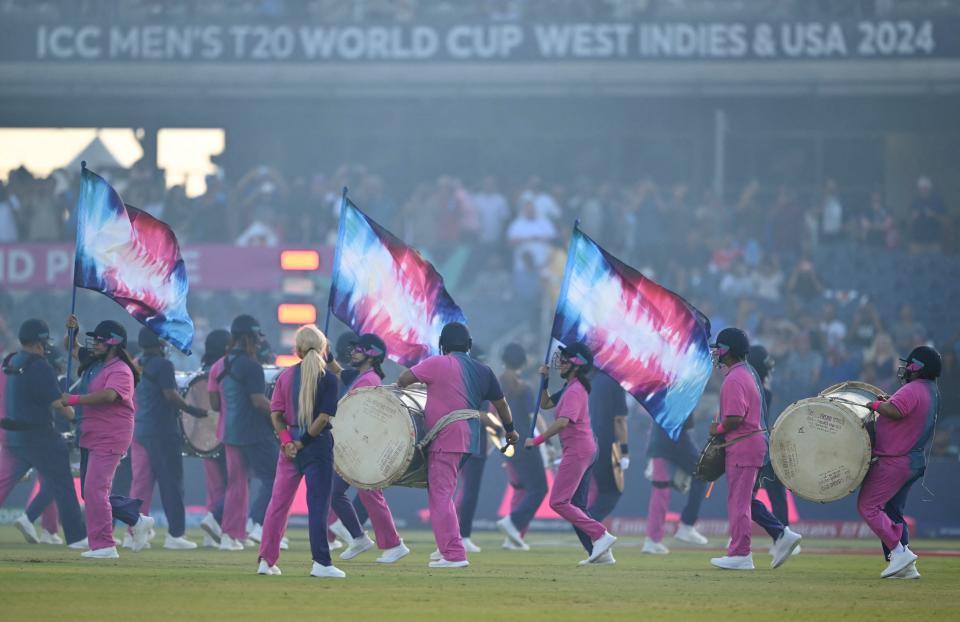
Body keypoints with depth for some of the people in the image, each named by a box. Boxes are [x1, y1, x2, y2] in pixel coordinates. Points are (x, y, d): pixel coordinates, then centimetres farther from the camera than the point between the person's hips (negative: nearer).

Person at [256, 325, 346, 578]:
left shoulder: (286, 376, 5)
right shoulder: (328, 379, -7)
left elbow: (276, 414, 0)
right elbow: (324, 417, -14)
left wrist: (287, 441, -6)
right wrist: (303, 442, -11)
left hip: (290, 445, 4)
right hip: (318, 444, -4)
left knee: (278, 503, 10)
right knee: (318, 505, -2)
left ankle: (266, 561, 12)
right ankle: (321, 563, -5)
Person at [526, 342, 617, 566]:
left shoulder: (575, 391, -15)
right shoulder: (568, 388, 16)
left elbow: (563, 421, -28)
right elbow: (545, 404, 27)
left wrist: (537, 440, -25)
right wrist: (545, 381, 14)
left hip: (577, 450, -10)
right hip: (586, 450, 10)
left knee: (558, 502, -13)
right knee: (576, 507, 12)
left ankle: (600, 535, -19)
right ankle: (601, 553, 9)